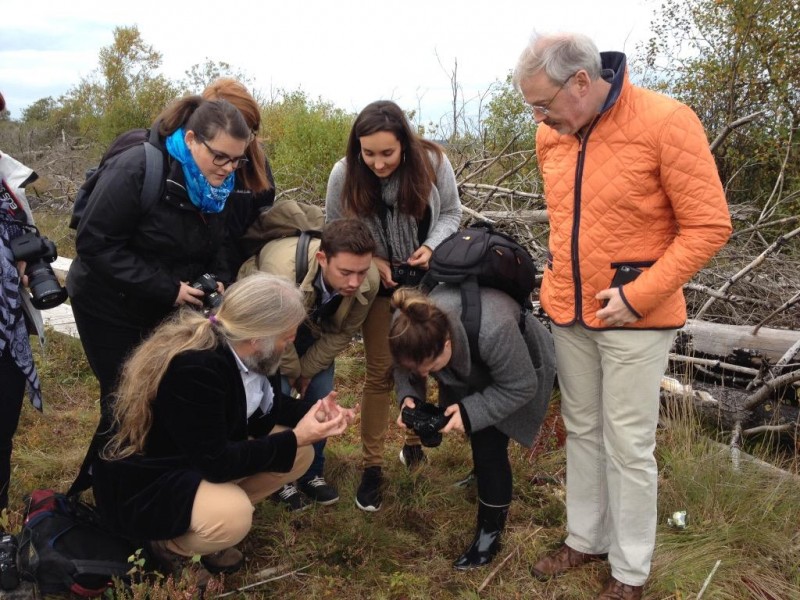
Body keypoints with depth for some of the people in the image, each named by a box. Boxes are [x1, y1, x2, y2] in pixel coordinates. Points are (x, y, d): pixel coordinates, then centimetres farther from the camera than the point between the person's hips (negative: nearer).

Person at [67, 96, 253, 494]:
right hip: (110, 305, -5)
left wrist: (219, 280, -17)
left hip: (170, 308, 6)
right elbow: (95, 243, -26)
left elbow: (221, 243, 5)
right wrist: (167, 289, -30)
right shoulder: (137, 171, -26)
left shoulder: (219, 183, -6)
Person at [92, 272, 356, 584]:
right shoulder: (193, 368, -34)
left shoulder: (237, 348, -8)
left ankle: (217, 509, 6)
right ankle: (167, 545, -3)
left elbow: (264, 406, 9)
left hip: (203, 456, 9)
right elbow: (215, 463, -31)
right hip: (143, 482, -8)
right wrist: (294, 438, -25)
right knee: (232, 514, -35)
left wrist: (313, 411, -8)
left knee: (300, 454, -3)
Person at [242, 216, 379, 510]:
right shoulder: (282, 269, -46)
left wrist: (308, 370, -7)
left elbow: (342, 334, -14)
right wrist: (292, 371, -10)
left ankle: (312, 473, 21)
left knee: (321, 396, 0)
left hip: (317, 326, 3)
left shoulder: (369, 281, -34)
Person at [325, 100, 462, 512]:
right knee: (380, 371, 0)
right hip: (378, 283, -1)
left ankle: (414, 442, 34)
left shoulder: (432, 163, -18)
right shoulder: (344, 174, -19)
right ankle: (372, 466, 12)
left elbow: (450, 213, -4)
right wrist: (369, 261, -20)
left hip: (427, 281, 1)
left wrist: (432, 246, -22)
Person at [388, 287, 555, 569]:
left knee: (489, 443, -13)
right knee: (476, 434, 15)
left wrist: (471, 412, -37)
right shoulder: (411, 330, -30)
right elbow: (405, 367, -7)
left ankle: (490, 533, 2)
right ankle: (483, 475, 47)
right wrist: (409, 396, -27)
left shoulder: (493, 331, -46)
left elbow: (520, 387, -30)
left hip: (520, 366, -5)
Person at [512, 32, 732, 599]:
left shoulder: (666, 122, -17)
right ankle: (587, 539, 34)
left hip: (635, 317, -6)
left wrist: (637, 296, -19)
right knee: (582, 430, 16)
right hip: (569, 312, 6)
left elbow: (709, 226, -15)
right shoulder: (551, 136, 2)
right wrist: (561, 276, 13)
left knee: (628, 446, 3)